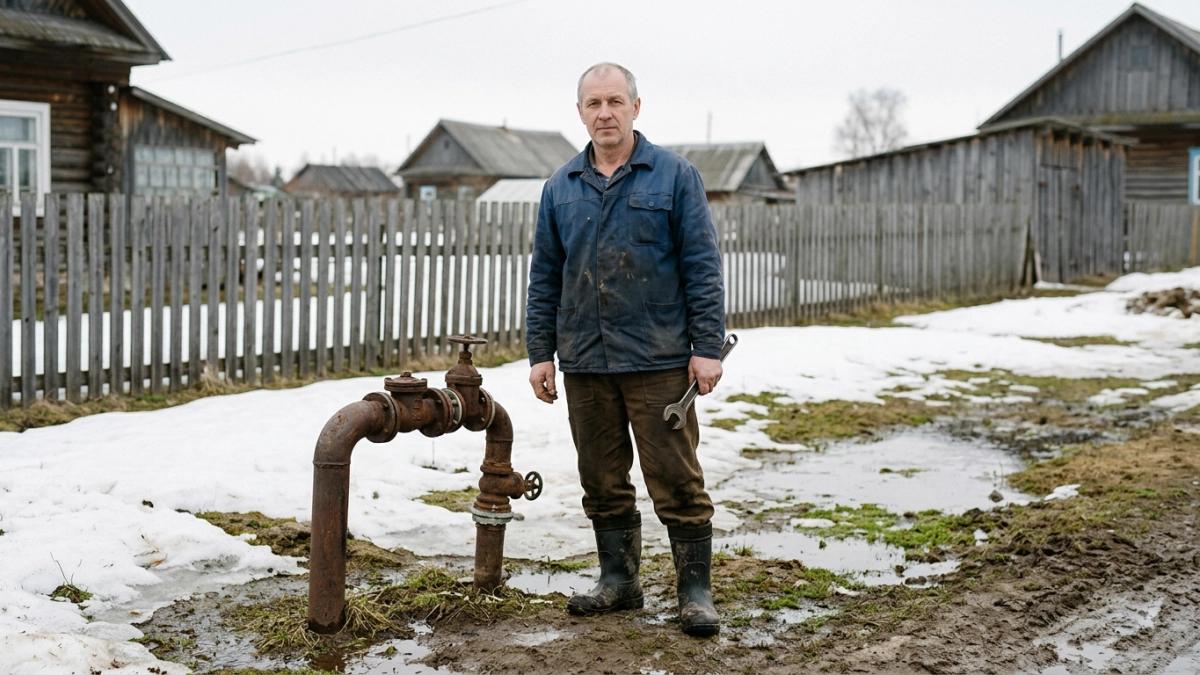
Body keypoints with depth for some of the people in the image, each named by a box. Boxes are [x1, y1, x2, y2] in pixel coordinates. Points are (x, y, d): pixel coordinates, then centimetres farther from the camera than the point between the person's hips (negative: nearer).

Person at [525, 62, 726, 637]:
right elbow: (544, 277, 12)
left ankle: (695, 590, 10)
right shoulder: (560, 188, 10)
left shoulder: (674, 176, 0)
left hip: (658, 360, -4)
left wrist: (708, 347, -8)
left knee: (677, 482, -1)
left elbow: (702, 267, -3)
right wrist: (540, 352, 7)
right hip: (584, 363, 4)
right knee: (602, 482, 11)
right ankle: (618, 580, 24)